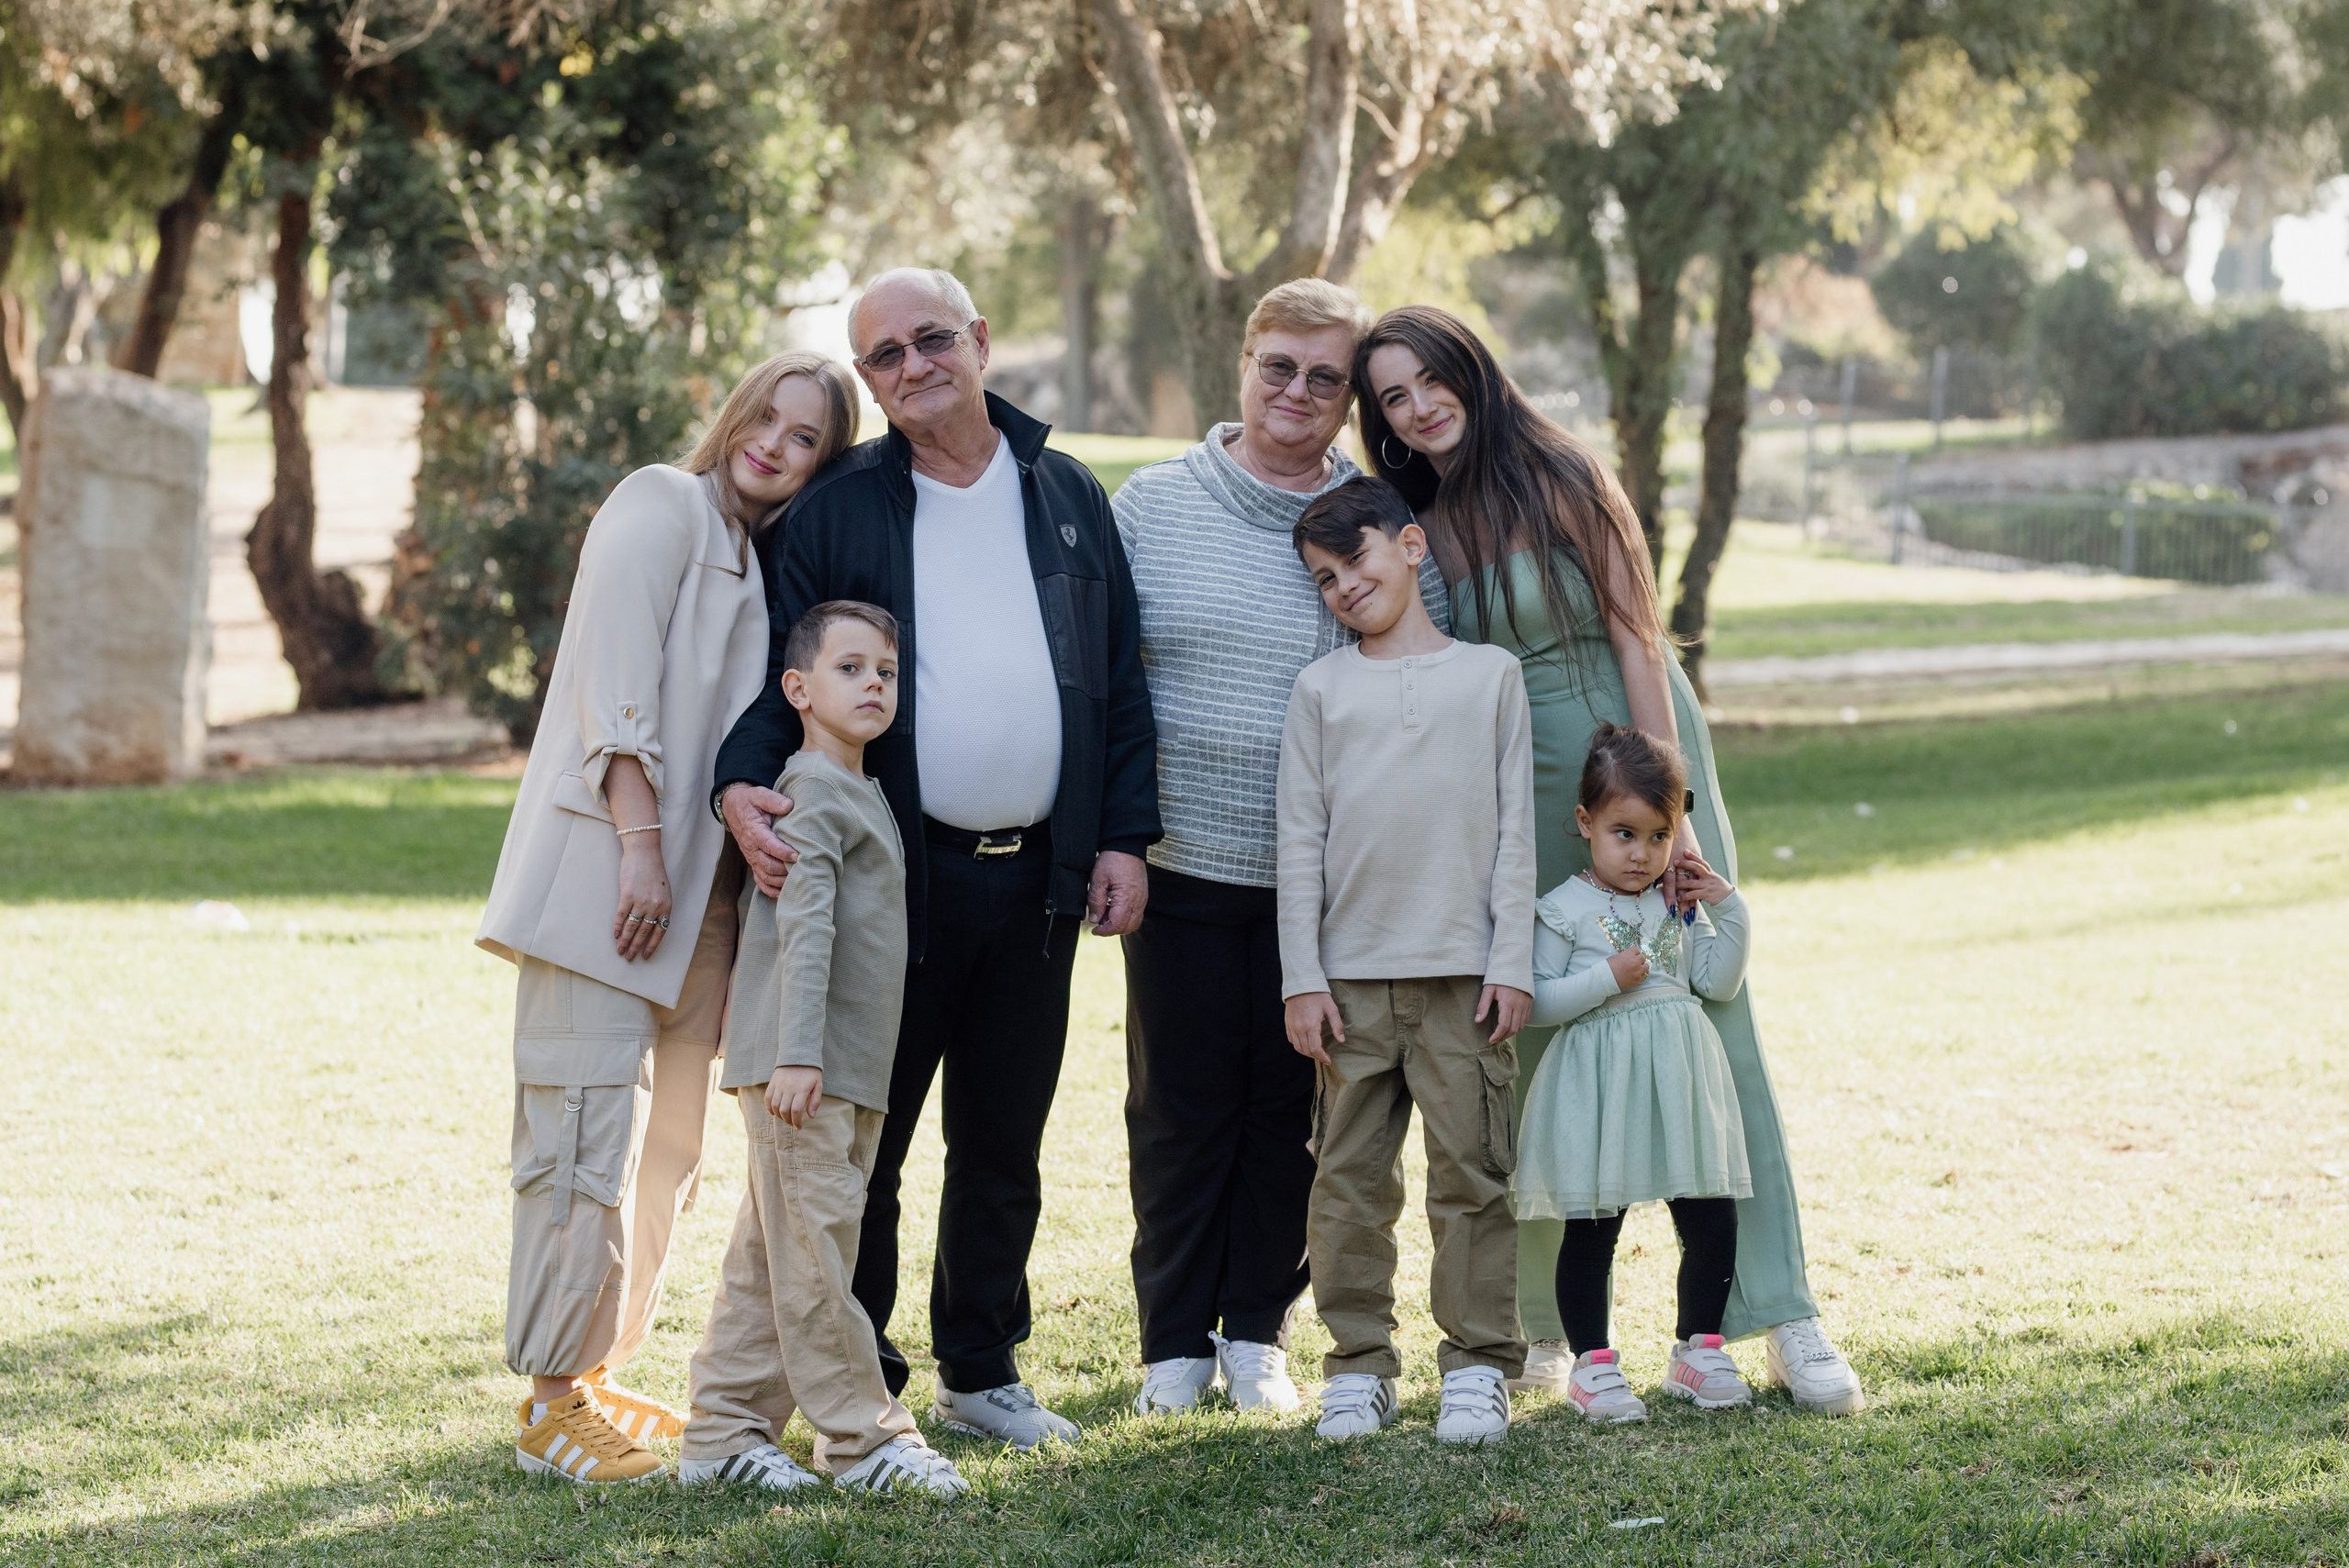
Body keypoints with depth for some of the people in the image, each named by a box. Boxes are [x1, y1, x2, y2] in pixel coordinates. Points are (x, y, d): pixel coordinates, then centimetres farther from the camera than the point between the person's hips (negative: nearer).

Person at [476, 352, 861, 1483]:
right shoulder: (662, 507, -4)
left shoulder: (765, 559, 20)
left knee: (665, 1147, 11)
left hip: (696, 889, 9)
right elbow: (615, 682, -13)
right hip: (605, 875, -8)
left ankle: (598, 1372, 21)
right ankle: (551, 1405, -3)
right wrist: (641, 845, -18)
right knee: (589, 1139, -8)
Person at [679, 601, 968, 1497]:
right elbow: (804, 928, -19)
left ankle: (722, 1432, 14)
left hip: (843, 1070, 10)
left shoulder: (861, 792, 19)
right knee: (815, 1244, -5)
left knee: (769, 1253, 10)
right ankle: (863, 1440, -4)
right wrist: (796, 1054, -25)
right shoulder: (812, 788, -11)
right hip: (798, 1067, -10)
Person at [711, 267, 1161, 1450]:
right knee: (862, 1142, -1)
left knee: (1005, 1145, 13)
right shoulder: (835, 511, 1)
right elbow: (776, 670, -2)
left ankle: (980, 1371, 25)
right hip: (893, 877, -3)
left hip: (1035, 878, 3)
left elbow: (1120, 680, 12)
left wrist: (1123, 838, 5)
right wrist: (743, 782, -21)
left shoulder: (1067, 498, 10)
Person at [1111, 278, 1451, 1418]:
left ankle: (1258, 1332, 22)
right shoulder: (1151, 507, 2)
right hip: (1182, 864, 0)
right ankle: (1175, 1342, 17)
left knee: (1292, 1107, 7)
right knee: (1179, 1103, 5)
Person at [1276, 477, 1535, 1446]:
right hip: (1351, 974, 1)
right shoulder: (1322, 690, 7)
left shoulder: (1489, 676, 6)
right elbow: (1301, 842, 5)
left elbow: (1515, 830, 5)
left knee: (1471, 1172, 0)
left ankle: (1478, 1364, 7)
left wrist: (1512, 964, -1)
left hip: (1463, 973, -1)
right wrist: (1302, 979, -1)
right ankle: (1359, 1362, 11)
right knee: (1350, 1175, 3)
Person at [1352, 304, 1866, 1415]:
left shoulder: (1560, 478, -7)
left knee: (1712, 1028, -5)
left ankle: (1783, 1321, -4)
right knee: (1537, 1051, 5)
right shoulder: (1421, 530, 6)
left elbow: (1636, 639, -10)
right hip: (1522, 800, 4)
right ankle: (1540, 1322, 15)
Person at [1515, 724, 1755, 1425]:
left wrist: (1729, 908, -1)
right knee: (1592, 1230, 0)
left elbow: (1718, 982, 9)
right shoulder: (1565, 909, -5)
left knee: (1712, 1223, 6)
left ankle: (1697, 1349, 21)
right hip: (1601, 1090, -5)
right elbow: (1539, 999, -10)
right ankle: (1592, 1364, 10)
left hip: (1680, 1081, 5)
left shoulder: (1679, 906, 10)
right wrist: (1608, 980, -20)